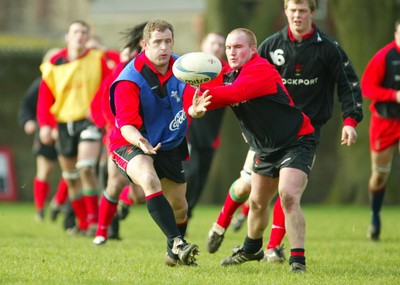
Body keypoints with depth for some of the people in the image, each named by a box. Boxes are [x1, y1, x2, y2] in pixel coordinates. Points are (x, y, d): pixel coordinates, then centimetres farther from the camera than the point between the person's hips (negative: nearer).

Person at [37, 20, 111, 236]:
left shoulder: (98, 60, -1)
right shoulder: (54, 65, 3)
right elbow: (45, 97, 5)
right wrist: (45, 124, -5)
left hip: (89, 120, -3)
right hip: (63, 123, 3)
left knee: (86, 168, -22)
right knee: (70, 177, 9)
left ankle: (94, 220, -17)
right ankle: (82, 223, 22)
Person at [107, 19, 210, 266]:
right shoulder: (130, 79, -22)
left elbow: (190, 105, -19)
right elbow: (126, 125, -28)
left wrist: (196, 109, -44)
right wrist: (139, 141, -50)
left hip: (170, 146, 6)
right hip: (132, 144, -5)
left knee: (179, 206, 11)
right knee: (150, 180, -36)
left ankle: (174, 254, 40)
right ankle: (177, 243, -40)